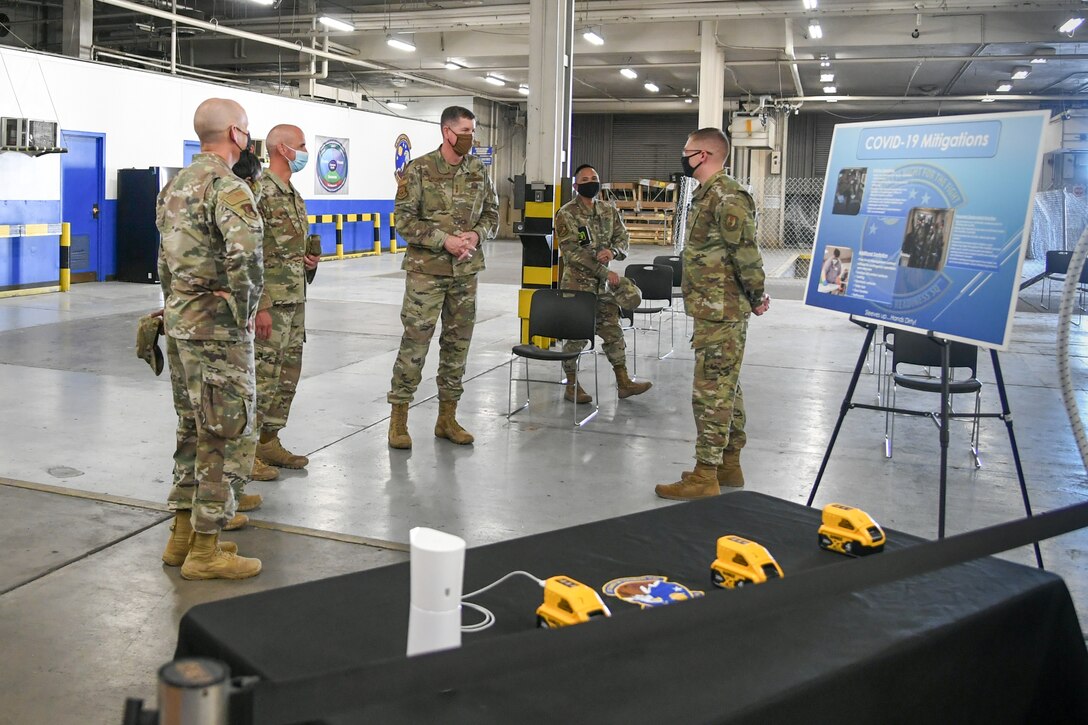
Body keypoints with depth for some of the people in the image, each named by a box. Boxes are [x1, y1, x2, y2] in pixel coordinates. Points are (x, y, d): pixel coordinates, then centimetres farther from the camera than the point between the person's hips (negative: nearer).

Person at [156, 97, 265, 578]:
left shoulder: (177, 184, 14)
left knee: (194, 429, 17)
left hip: (178, 317, 9)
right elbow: (245, 257, -29)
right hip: (217, 325, -9)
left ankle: (183, 533, 24)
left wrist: (176, 303, 17)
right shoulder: (227, 186, -16)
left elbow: (166, 256, 17)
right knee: (227, 435, -2)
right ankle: (205, 550, 3)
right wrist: (244, 312, -16)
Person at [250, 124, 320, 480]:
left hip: (295, 299, 9)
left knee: (287, 375, 14)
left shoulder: (293, 194, 15)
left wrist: (306, 258, 6)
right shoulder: (260, 192, -14)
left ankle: (269, 441, 24)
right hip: (270, 302, -9)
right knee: (262, 377, -4)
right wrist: (260, 306, -22)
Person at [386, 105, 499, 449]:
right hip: (426, 270, -5)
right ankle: (399, 417, 6)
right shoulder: (418, 170, -7)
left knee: (457, 343, 9)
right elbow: (405, 220, -9)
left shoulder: (479, 171, 7)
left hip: (466, 270, 5)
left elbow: (491, 213, 13)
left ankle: (447, 417, 19)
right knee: (415, 340, -4)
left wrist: (476, 234, -8)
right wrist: (444, 241, -18)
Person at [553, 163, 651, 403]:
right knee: (576, 336, 0)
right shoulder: (566, 213, -8)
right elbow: (572, 251, -16)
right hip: (577, 283, -5)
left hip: (604, 284, 5)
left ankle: (623, 383, 16)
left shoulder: (610, 210, 9)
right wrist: (605, 272, -21)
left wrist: (613, 251, -17)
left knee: (613, 333, 8)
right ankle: (572, 385, 12)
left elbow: (623, 238, 9)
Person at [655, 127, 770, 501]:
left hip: (721, 314, -11)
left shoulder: (728, 198, -18)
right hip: (714, 311, 11)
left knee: (711, 390, -6)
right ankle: (729, 464, 26)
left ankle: (705, 476, 0)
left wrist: (756, 295, -12)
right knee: (726, 387, 16)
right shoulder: (707, 195, 15)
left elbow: (746, 253, -22)